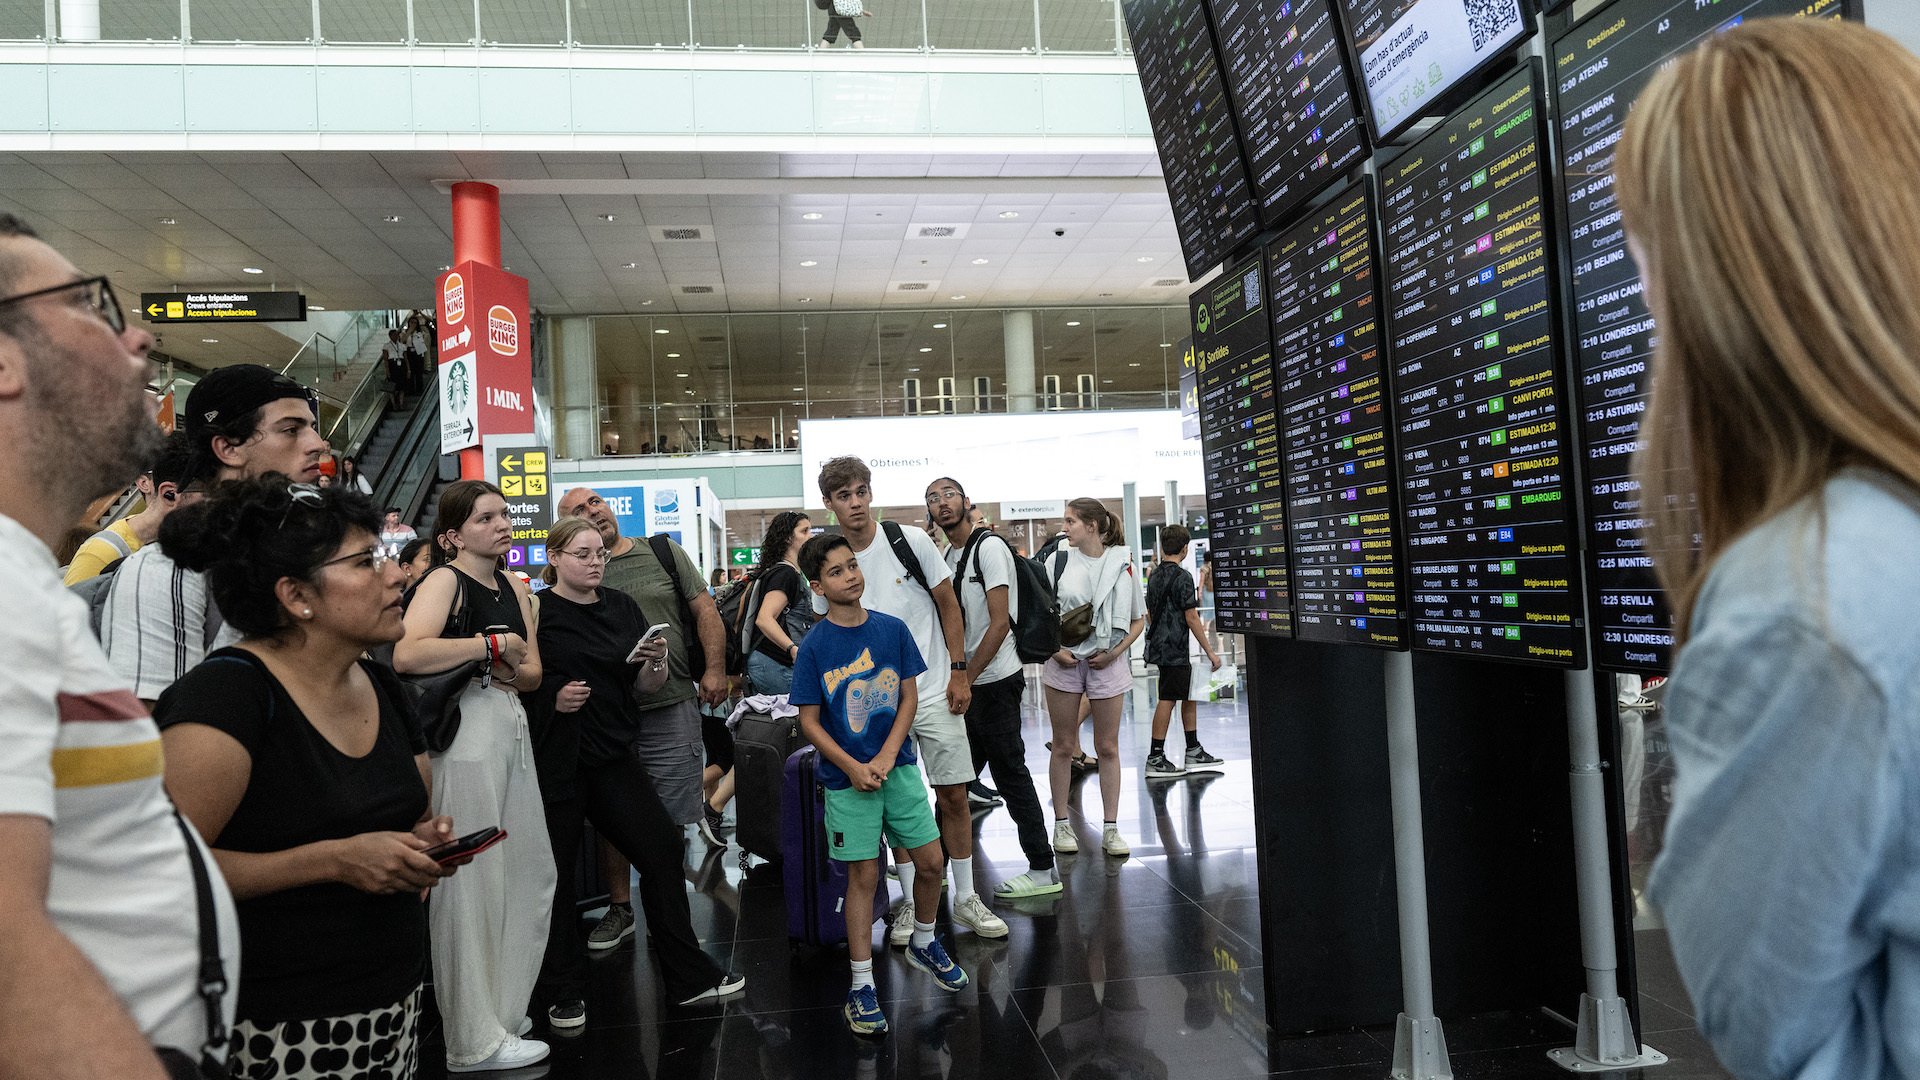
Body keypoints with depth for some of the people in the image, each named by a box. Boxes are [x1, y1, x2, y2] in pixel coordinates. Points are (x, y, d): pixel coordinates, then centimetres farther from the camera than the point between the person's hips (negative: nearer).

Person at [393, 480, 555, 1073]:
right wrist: (493, 644, -15)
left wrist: (511, 670, -9)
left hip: (512, 726, 8)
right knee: (472, 880, -1)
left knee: (531, 872, 13)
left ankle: (504, 1008, 30)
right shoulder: (444, 580, -8)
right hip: (464, 731, -8)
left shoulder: (514, 586, 15)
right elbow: (407, 655, -27)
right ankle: (475, 1041, 11)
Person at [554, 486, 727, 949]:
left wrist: (715, 670, -6)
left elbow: (705, 611, 4)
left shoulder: (664, 553, 6)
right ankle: (619, 908, 25)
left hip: (673, 706, -1)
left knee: (668, 819, 4)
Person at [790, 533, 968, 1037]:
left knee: (930, 863, 8)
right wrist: (854, 768, -16)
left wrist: (885, 758, -10)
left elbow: (909, 697, 1)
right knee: (863, 876, 3)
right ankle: (861, 985, 16)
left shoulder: (893, 629, -2)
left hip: (898, 766, 3)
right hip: (846, 776, -3)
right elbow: (809, 722, -7)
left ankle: (923, 943, 35)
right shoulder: (814, 646, -9)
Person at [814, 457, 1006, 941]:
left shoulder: (909, 540, -6)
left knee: (953, 795, 5)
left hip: (934, 690, -1)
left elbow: (948, 604, 1)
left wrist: (959, 671, -4)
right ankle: (910, 901, 21)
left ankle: (966, 898, 19)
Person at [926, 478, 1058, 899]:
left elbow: (999, 623, -18)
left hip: (994, 679, -8)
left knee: (1009, 772, -3)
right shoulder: (947, 555, 14)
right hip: (966, 680, 8)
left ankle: (1042, 869, 7)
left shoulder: (989, 547, -13)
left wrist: (966, 679, -17)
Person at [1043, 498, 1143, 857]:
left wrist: (1115, 651, -8)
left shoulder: (1122, 562, 0)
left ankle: (1110, 829, 12)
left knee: (1108, 747, 5)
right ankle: (1061, 824, 17)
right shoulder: (1058, 561, 2)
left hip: (1107, 663, 0)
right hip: (1064, 661, 1)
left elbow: (1137, 620, 6)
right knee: (1063, 746, 6)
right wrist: (1054, 649, -8)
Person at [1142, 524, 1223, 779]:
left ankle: (1193, 752, 20)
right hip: (1174, 650, -9)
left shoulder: (1154, 576, 11)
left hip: (1159, 645, 9)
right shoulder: (1182, 577, -14)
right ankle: (1155, 758, -2)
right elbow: (1191, 618, -16)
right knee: (1167, 699, -5)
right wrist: (1210, 652, -11)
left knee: (1190, 696, 15)